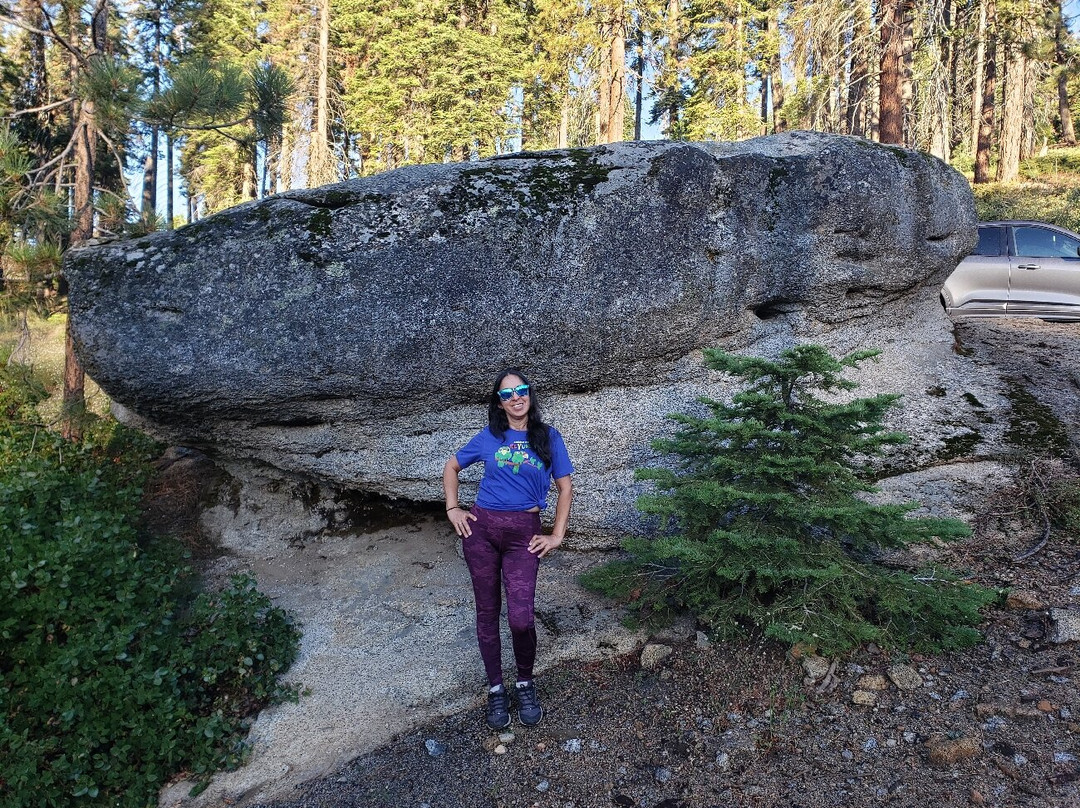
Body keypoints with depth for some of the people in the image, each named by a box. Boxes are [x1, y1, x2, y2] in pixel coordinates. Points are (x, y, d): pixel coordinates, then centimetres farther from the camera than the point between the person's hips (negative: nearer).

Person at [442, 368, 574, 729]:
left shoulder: (548, 437, 4)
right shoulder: (489, 437, 6)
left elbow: (564, 488, 7)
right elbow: (451, 467, 18)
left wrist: (557, 536, 2)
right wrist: (452, 509, 7)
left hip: (523, 533, -2)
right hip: (481, 527, 2)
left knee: (520, 618, -12)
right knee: (487, 612, 7)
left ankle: (525, 683, 14)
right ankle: (496, 689, 22)